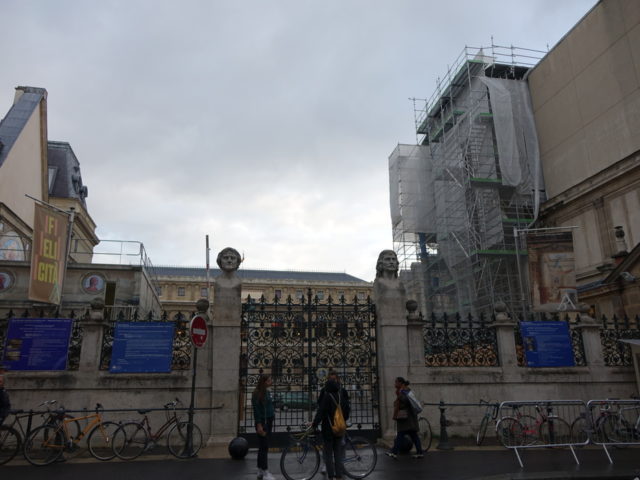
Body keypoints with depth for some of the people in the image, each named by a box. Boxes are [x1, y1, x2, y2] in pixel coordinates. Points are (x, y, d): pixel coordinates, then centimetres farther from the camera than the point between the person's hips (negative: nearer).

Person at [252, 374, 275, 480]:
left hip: (269, 421, 8)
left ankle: (260, 471, 20)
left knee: (263, 447, 13)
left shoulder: (268, 392, 10)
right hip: (262, 422, -8)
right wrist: (259, 425, -22)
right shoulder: (257, 393, -13)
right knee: (264, 447, -6)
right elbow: (256, 410, -17)